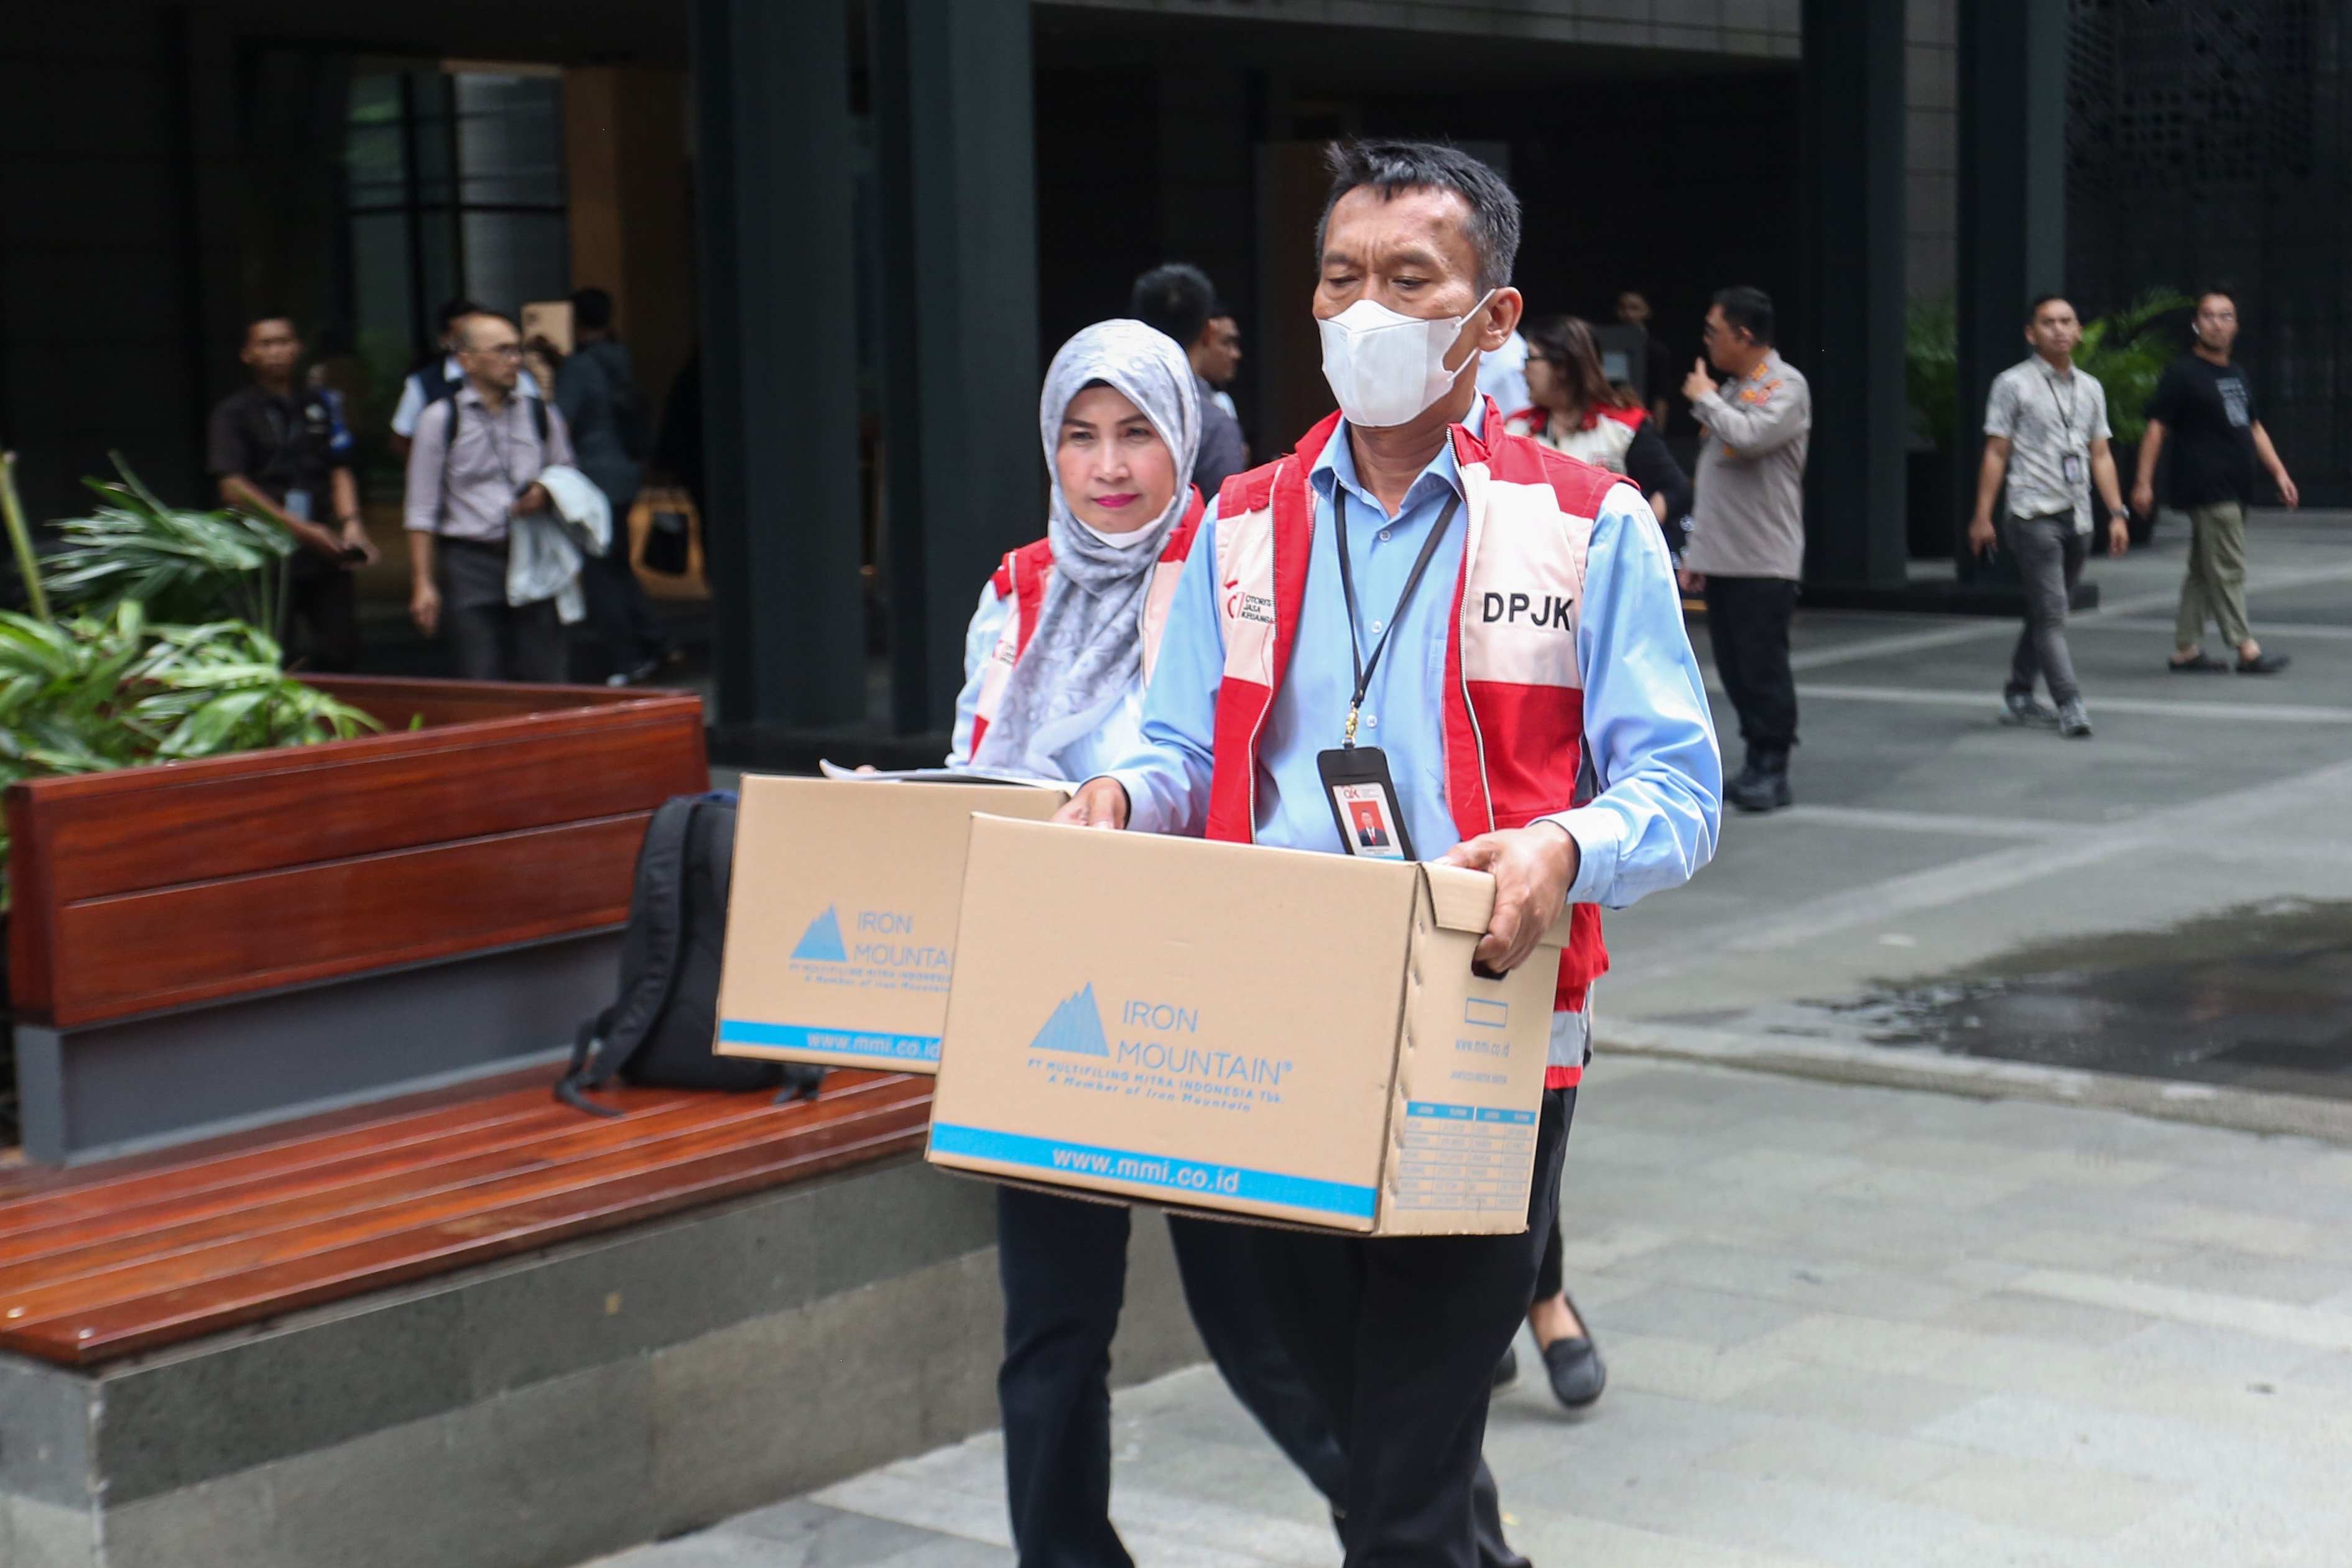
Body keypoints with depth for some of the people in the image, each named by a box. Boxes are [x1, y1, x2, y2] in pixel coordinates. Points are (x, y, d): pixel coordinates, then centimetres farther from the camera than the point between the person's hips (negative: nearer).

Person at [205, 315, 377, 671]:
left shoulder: (317, 403, 14)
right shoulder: (233, 413, -1)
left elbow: (339, 471, 14)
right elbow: (233, 487, -9)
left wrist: (351, 523, -5)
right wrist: (300, 528, -15)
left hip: (322, 551, 4)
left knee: (340, 650, 1)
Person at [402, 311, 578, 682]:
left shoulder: (542, 415, 10)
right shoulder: (439, 419, 3)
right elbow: (421, 511, 3)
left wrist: (547, 495, -3)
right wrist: (423, 584, -3)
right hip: (471, 564, -2)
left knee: (549, 685, -3)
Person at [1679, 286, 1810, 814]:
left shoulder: (1786, 386, -7)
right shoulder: (1728, 389, 17)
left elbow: (1748, 436, -26)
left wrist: (1705, 398, -8)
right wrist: (1695, 551, 19)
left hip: (1764, 561, -8)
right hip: (1720, 561, 8)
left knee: (1763, 668, -6)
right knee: (1734, 670, 8)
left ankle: (1771, 773, 1)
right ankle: (1756, 766, 15)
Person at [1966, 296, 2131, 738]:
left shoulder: (2090, 388, 14)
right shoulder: (2013, 384, -2)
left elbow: (2100, 455, 16)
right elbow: (1995, 453, -3)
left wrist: (2116, 514, 9)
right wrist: (1982, 516, -7)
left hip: (2077, 518, 6)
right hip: (2034, 514, -6)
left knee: (2046, 614, 11)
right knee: (2051, 614, -11)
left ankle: (2018, 698, 21)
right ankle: (2069, 706, -14)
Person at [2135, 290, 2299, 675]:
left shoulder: (2238, 376, 19)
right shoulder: (2182, 373, -5)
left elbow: (2254, 428, 25)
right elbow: (2157, 428, -9)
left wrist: (2279, 473, 18)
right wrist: (2143, 481, -15)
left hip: (2235, 490, 8)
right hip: (2206, 488, -8)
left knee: (2204, 571, 10)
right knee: (2228, 571, -9)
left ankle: (2185, 649, 15)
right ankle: (2246, 650, -8)